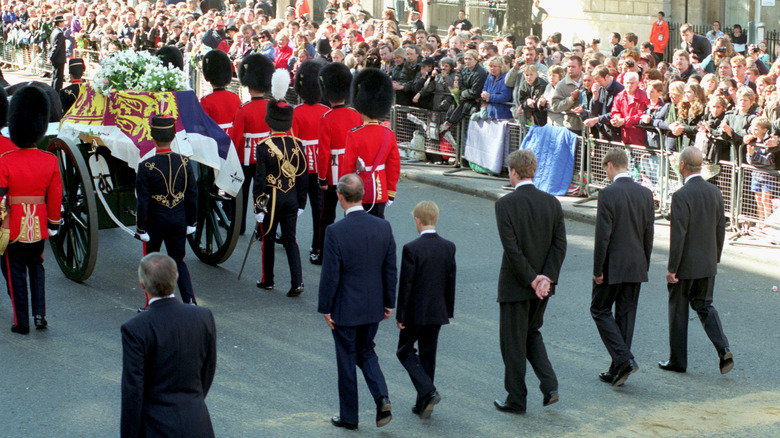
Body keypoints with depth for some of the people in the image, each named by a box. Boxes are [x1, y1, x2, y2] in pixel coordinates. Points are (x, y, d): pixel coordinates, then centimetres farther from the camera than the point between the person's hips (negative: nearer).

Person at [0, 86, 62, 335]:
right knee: (36, 266, 21)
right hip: (39, 226, 3)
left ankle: (22, 322, 11)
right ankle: (40, 314, 10)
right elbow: (56, 197, 1)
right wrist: (53, 225, 13)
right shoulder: (50, 161, -5)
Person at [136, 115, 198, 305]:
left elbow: (142, 201, -12)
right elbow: (192, 195, 1)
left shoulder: (146, 166, -15)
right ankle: (189, 300, -1)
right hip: (178, 221, 3)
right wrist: (191, 222, 11)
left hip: (155, 221, -3)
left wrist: (141, 228, -4)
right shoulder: (184, 163, -5)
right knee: (178, 261, 14)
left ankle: (152, 305, 17)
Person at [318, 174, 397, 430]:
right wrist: (389, 303, 13)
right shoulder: (383, 227, -6)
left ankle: (349, 416, 20)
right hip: (373, 307, 4)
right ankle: (382, 397, 2)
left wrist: (325, 309, -4)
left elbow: (330, 275, -15)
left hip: (345, 310, -4)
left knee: (347, 360, 10)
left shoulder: (335, 232, -19)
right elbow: (390, 270, 1)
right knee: (366, 351, 23)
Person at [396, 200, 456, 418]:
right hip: (438, 311, 5)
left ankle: (428, 391, -9)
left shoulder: (411, 249, -17)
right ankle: (423, 404, 20)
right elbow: (451, 280, 6)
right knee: (428, 354, 15)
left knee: (405, 351, 10)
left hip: (415, 312, -5)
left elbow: (406, 284, -15)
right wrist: (448, 310, 15)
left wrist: (400, 315, -6)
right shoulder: (449, 247, -1)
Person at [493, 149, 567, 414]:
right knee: (532, 333, 24)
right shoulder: (552, 202, 1)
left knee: (513, 342, 7)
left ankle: (516, 400, 16)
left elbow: (511, 247, -20)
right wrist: (546, 278, -6)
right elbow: (560, 243, -3)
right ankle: (549, 385, 10)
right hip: (544, 282, 5)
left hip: (516, 284, -5)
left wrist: (531, 279, -14)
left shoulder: (505, 204, -14)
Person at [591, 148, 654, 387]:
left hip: (613, 266, -6)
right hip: (636, 267, 6)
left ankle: (624, 359, -7)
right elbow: (649, 234, 8)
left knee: (600, 310, 8)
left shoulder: (608, 194, -15)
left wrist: (597, 269, -10)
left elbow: (603, 235, -17)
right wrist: (644, 264, 17)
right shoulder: (645, 194, 3)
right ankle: (618, 370, 17)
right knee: (626, 315, 12)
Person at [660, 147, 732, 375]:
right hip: (708, 263, 6)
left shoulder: (681, 196, -19)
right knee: (704, 305, 18)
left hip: (686, 264, -6)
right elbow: (721, 229, 8)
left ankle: (678, 360, 18)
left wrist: (671, 268, -14)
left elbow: (678, 235, -20)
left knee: (678, 311, 8)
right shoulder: (715, 192, 1)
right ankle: (724, 350, -1)